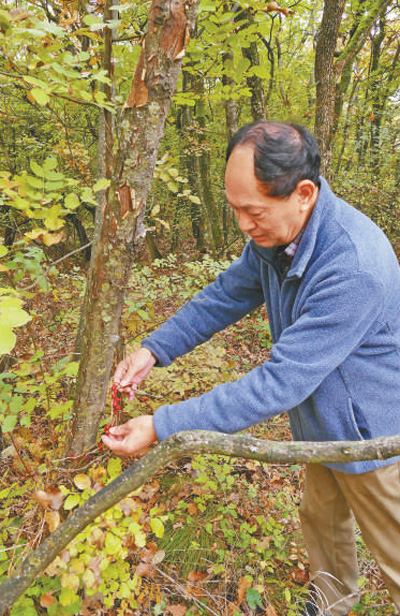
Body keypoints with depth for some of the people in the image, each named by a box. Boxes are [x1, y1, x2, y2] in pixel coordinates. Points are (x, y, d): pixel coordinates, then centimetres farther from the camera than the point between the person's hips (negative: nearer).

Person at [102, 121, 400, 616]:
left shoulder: (355, 267, -39)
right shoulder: (274, 234, -12)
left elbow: (281, 382, -38)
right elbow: (228, 294, 1)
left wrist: (163, 427, -34)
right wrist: (155, 348, -10)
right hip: (320, 426, 8)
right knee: (320, 520, 28)